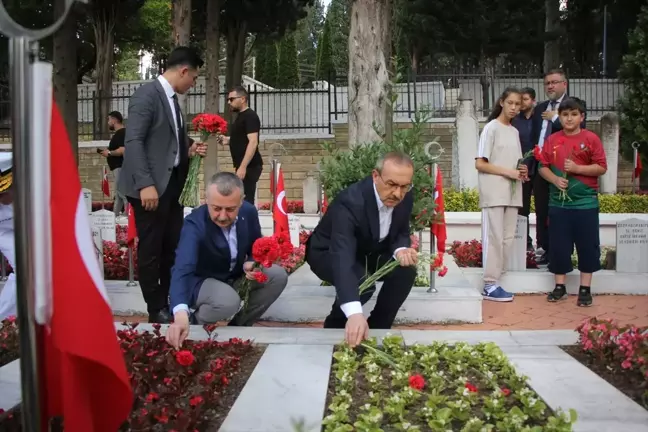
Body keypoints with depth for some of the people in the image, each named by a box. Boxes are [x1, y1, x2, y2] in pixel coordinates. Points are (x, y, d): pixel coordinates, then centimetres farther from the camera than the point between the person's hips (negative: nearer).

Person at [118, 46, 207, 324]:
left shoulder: (172, 99, 16)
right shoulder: (147, 94, -12)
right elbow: (133, 142, -19)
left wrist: (188, 150, 6)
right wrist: (146, 184, -25)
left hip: (171, 184, 9)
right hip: (151, 186, -9)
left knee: (174, 246, 13)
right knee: (151, 249, 2)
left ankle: (173, 302, 25)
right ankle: (156, 309, 13)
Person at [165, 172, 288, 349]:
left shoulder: (249, 212, -16)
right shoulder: (194, 224, -32)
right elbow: (183, 270, -47)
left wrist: (251, 264, -23)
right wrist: (181, 315, -64)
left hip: (236, 276, 6)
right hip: (201, 281, -6)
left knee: (278, 276, -15)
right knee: (229, 302, -36)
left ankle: (240, 325, 2)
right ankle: (194, 322, -3)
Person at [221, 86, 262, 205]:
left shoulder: (250, 116, -12)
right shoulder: (241, 116, 18)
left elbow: (253, 142, -21)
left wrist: (243, 167, -27)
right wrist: (228, 140, 11)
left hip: (249, 166, -10)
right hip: (243, 166, 10)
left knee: (246, 201, -12)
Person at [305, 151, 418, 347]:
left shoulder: (404, 197, -17)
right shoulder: (350, 202, -38)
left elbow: (401, 232, 0)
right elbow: (342, 256, -50)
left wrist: (401, 250, -28)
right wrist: (354, 313, -63)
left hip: (369, 252, 6)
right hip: (329, 253, -6)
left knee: (406, 271, -20)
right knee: (362, 283, -33)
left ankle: (377, 327, 1)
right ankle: (335, 327, -2)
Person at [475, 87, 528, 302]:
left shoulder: (515, 131, 15)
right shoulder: (491, 128, -5)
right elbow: (479, 164, -11)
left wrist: (522, 171, 0)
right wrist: (509, 172, -16)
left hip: (512, 192, 7)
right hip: (494, 192, -7)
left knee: (508, 238, 6)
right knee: (494, 238, -7)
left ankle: (494, 280, 12)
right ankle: (490, 285, -3)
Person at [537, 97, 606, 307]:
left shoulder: (591, 138, -2)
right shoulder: (552, 140, 6)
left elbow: (601, 167, -4)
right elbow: (543, 167, 6)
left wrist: (577, 168, -17)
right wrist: (555, 179, -12)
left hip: (586, 202, -2)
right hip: (558, 202, 2)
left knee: (587, 246, 3)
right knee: (558, 246, 7)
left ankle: (585, 289, 13)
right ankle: (560, 287, 19)